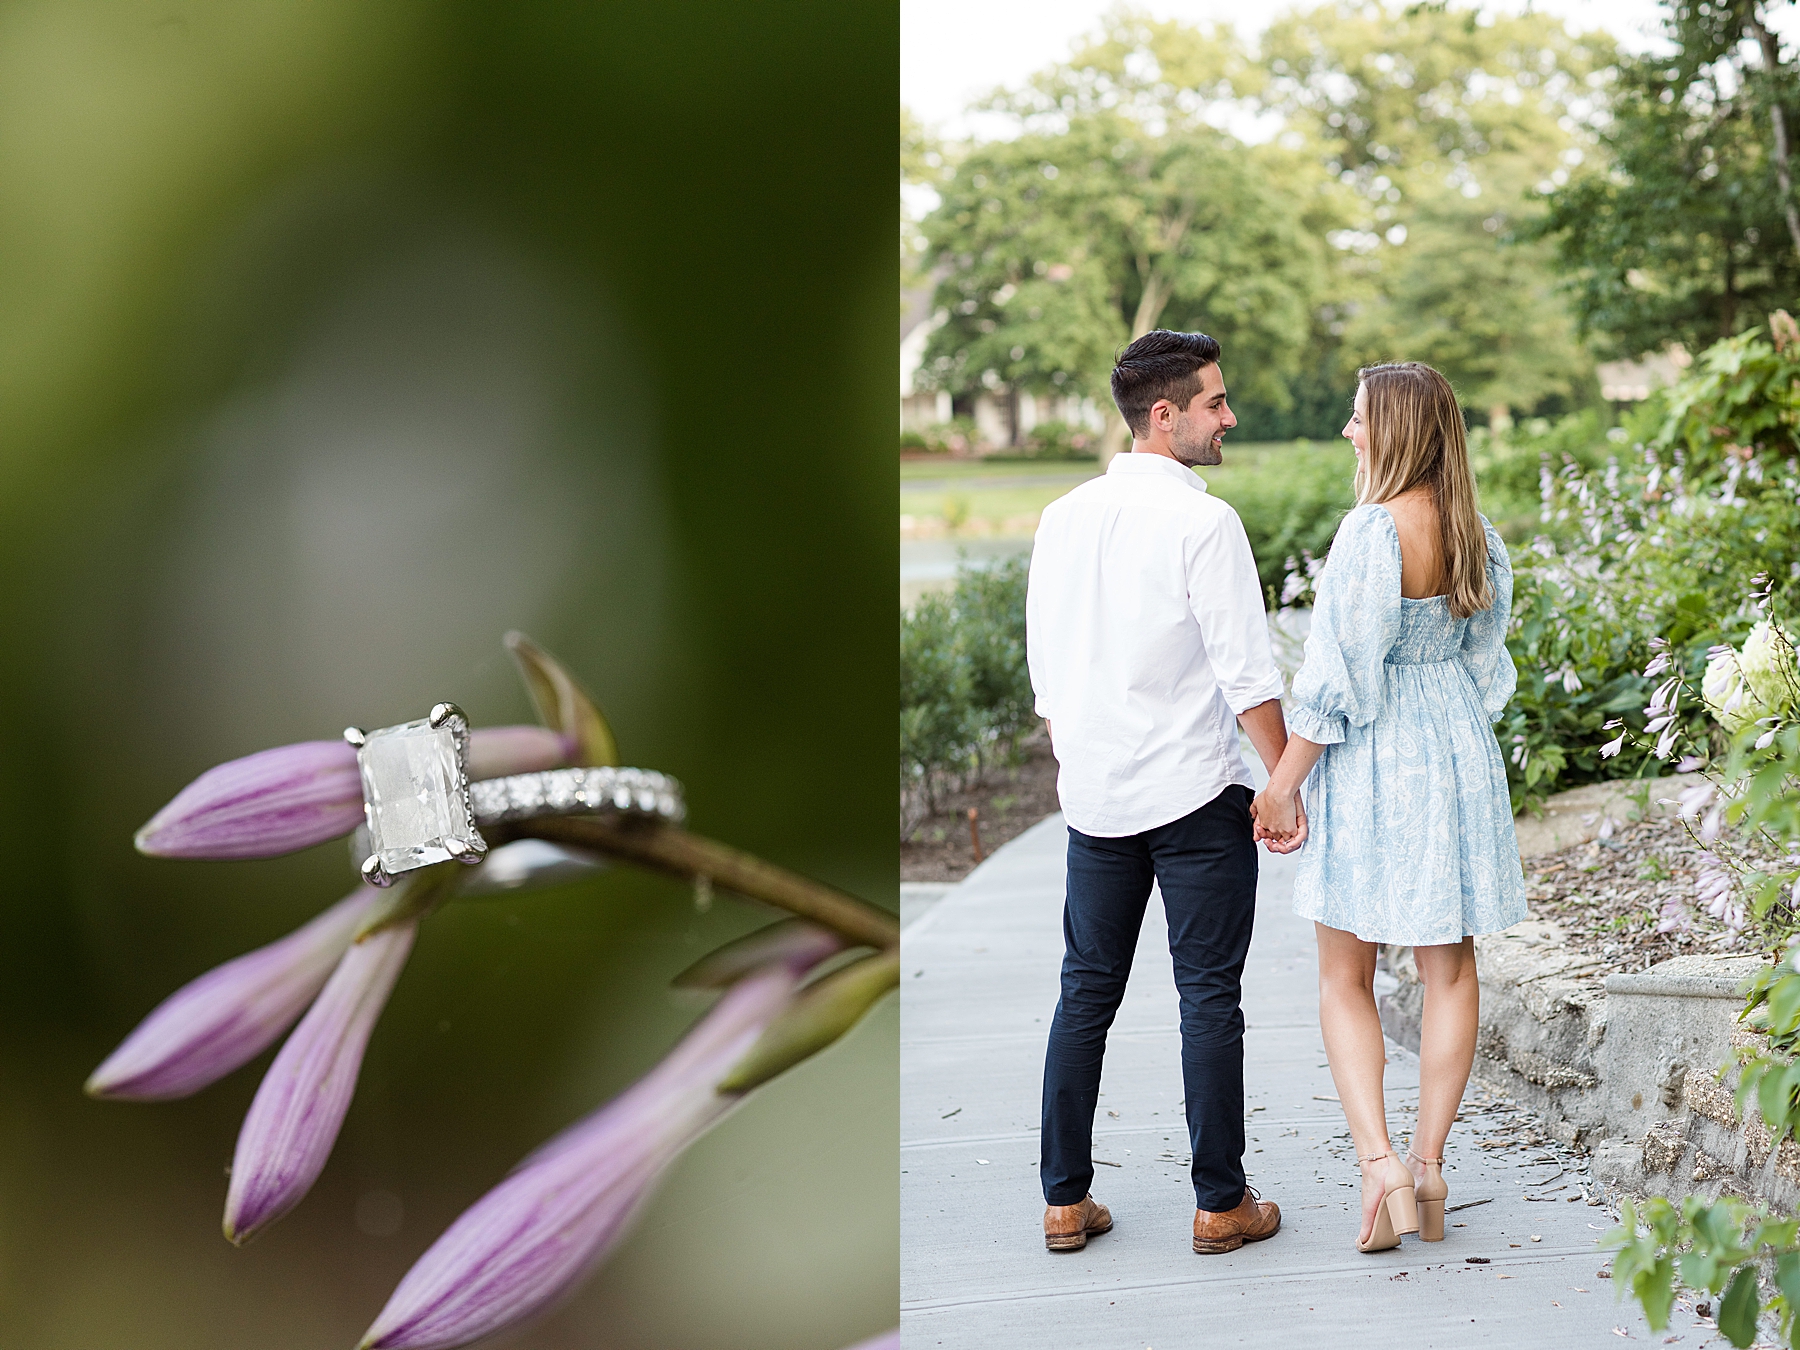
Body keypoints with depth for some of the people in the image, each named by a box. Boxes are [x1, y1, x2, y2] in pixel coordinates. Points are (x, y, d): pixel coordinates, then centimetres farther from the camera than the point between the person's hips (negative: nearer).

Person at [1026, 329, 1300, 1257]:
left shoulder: (1063, 518, 6)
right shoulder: (1202, 523, -13)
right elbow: (1247, 671, -14)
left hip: (1094, 796, 6)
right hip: (1196, 795, -6)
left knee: (1086, 993, 11)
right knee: (1208, 996, 2)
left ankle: (1064, 1199, 14)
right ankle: (1220, 1204, 9)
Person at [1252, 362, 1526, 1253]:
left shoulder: (1374, 530, -19)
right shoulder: (1477, 534, 3)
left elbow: (1339, 674, -18)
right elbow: (1486, 660, 12)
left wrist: (1284, 782, -11)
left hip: (1372, 764, -6)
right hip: (1459, 754, 6)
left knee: (1345, 978, 5)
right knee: (1449, 968, 12)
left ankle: (1378, 1161, -8)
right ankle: (1428, 1161, 16)